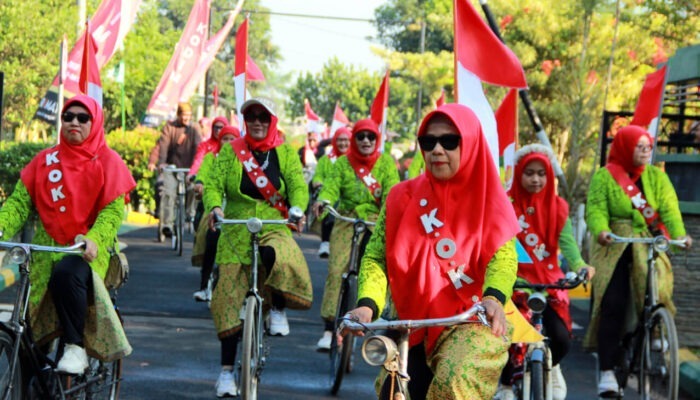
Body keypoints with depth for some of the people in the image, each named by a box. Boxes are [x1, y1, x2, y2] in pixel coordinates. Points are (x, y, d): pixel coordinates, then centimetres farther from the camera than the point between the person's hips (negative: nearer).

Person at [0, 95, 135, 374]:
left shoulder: (107, 161, 2)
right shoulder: (45, 160, 10)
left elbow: (114, 209, -7)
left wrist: (93, 239, -26)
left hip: (87, 249, -4)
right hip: (48, 248, 4)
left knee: (67, 275, -36)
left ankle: (75, 347, -23)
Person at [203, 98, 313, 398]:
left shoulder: (285, 153, 8)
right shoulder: (230, 152, 8)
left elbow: (298, 186, -2)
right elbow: (214, 184, 0)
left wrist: (297, 209, -23)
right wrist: (214, 206, -22)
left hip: (275, 229, -1)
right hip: (236, 233, 1)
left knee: (278, 259, -37)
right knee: (229, 301, -2)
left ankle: (278, 310, -8)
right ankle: (226, 370, 9)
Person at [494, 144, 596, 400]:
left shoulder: (557, 207, 4)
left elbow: (566, 241, -8)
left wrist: (579, 266, -27)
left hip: (548, 282, 2)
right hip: (515, 281, -2)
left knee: (561, 340, -9)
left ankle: (551, 367, 29)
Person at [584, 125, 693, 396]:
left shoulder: (656, 177, 10)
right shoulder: (605, 177, 2)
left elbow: (669, 208, -4)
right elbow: (596, 208, -11)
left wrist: (679, 233, -23)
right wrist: (601, 230, -33)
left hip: (649, 248, 2)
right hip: (614, 248, -2)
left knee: (655, 296, -12)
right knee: (612, 305, -10)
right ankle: (606, 369, -7)